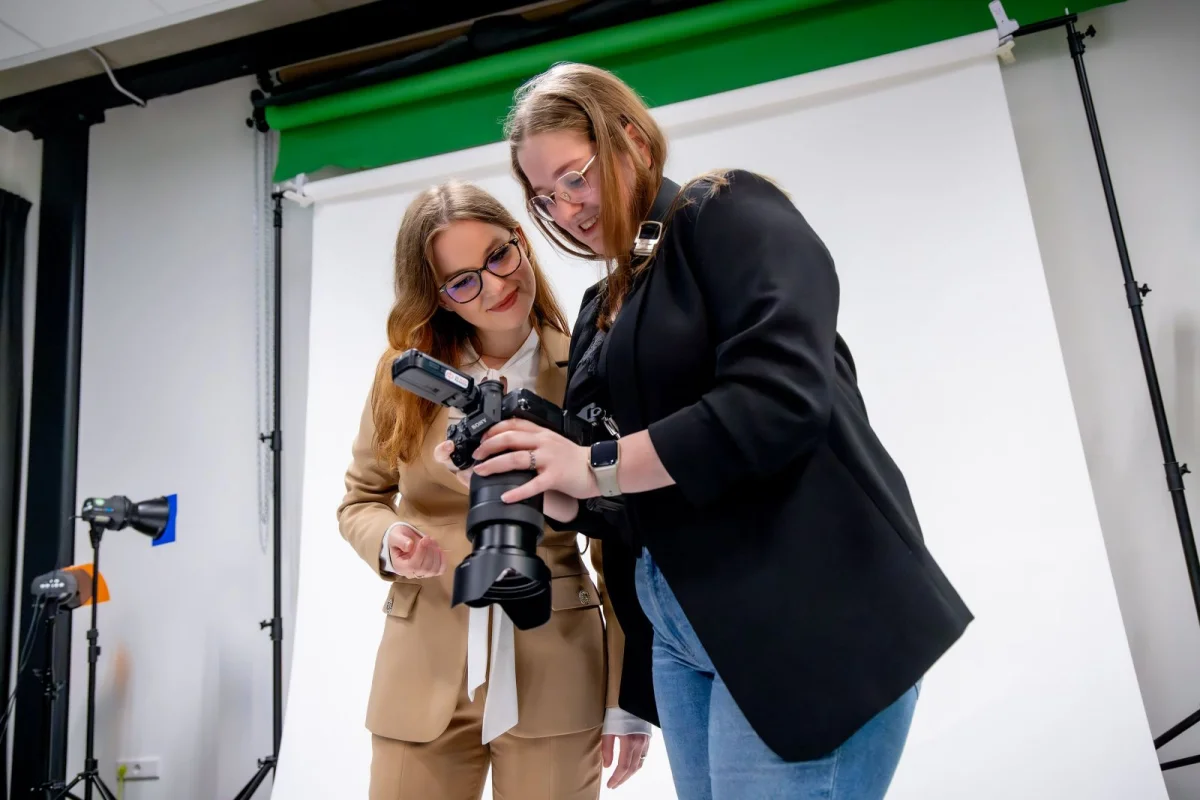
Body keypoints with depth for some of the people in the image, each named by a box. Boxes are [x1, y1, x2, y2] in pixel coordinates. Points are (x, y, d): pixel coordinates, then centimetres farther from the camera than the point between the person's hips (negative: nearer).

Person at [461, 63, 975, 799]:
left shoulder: (730, 215, -3)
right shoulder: (602, 308, 17)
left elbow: (782, 397, -21)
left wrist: (598, 467, -17)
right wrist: (541, 486, -2)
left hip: (806, 611, -7)